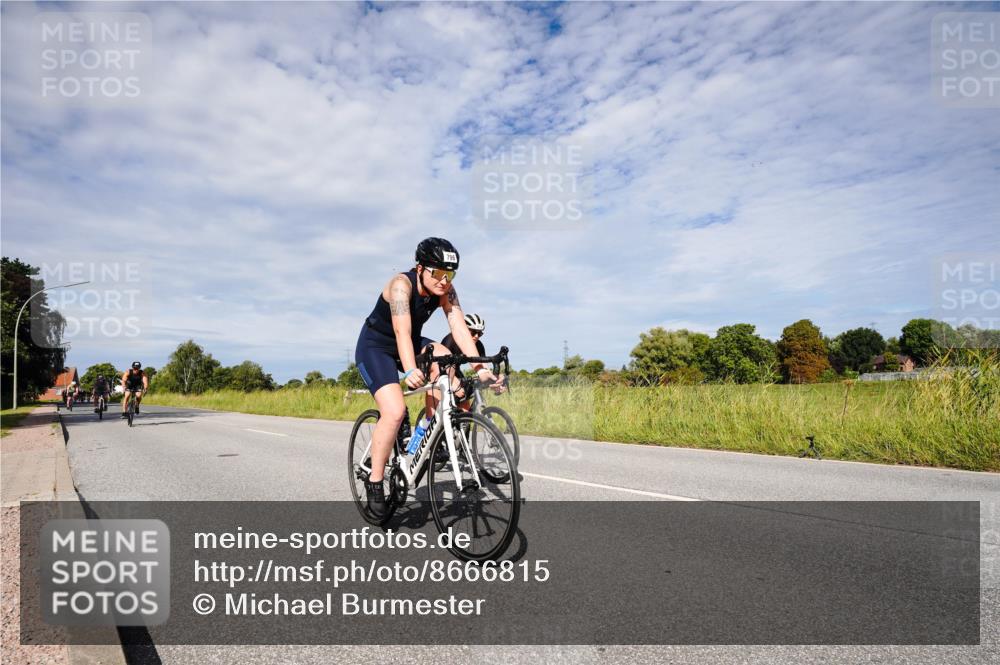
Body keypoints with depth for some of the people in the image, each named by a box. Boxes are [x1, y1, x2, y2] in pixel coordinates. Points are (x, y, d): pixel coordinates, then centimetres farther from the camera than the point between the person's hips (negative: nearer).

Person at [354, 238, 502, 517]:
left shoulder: (446, 290, -13)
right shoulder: (401, 284, -29)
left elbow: (460, 328, -22)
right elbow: (402, 332, -41)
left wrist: (480, 368, -34)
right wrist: (410, 371, -56)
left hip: (411, 344, 6)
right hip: (375, 348, -6)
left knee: (443, 358, -24)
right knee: (394, 412, -25)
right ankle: (375, 481, -7)